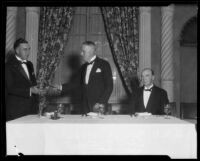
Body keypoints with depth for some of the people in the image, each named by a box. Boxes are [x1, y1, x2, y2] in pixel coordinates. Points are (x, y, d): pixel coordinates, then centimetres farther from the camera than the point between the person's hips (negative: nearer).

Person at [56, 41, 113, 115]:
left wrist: (101, 102, -14)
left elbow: (109, 86, -6)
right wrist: (62, 87, 6)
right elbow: (77, 83, 19)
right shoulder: (83, 67, 14)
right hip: (85, 106, 5)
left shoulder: (104, 64, -3)